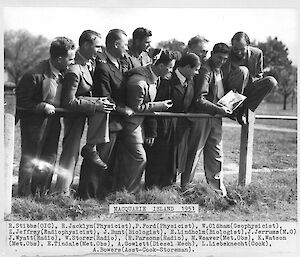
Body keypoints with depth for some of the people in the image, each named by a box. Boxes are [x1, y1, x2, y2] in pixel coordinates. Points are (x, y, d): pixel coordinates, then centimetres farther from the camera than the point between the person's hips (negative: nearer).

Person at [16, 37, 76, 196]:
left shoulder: (64, 71, -3)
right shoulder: (35, 75, -24)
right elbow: (20, 101, -17)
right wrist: (43, 107, -20)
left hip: (54, 119, 7)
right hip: (35, 121, -7)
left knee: (49, 159, 14)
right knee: (30, 158, 3)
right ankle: (24, 194, 16)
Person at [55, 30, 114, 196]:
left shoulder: (86, 63, 1)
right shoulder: (74, 71, -27)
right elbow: (69, 102, -27)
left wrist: (97, 102, 5)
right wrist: (95, 105, -28)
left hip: (85, 107, 8)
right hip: (75, 113, -8)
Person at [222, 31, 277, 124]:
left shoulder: (257, 53, -1)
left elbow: (259, 76, 8)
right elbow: (222, 78, -9)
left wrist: (249, 81, -12)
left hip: (248, 90, 4)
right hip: (231, 91, -4)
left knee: (272, 81, -20)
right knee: (243, 70, -32)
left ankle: (244, 110, -21)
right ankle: (237, 108, -23)